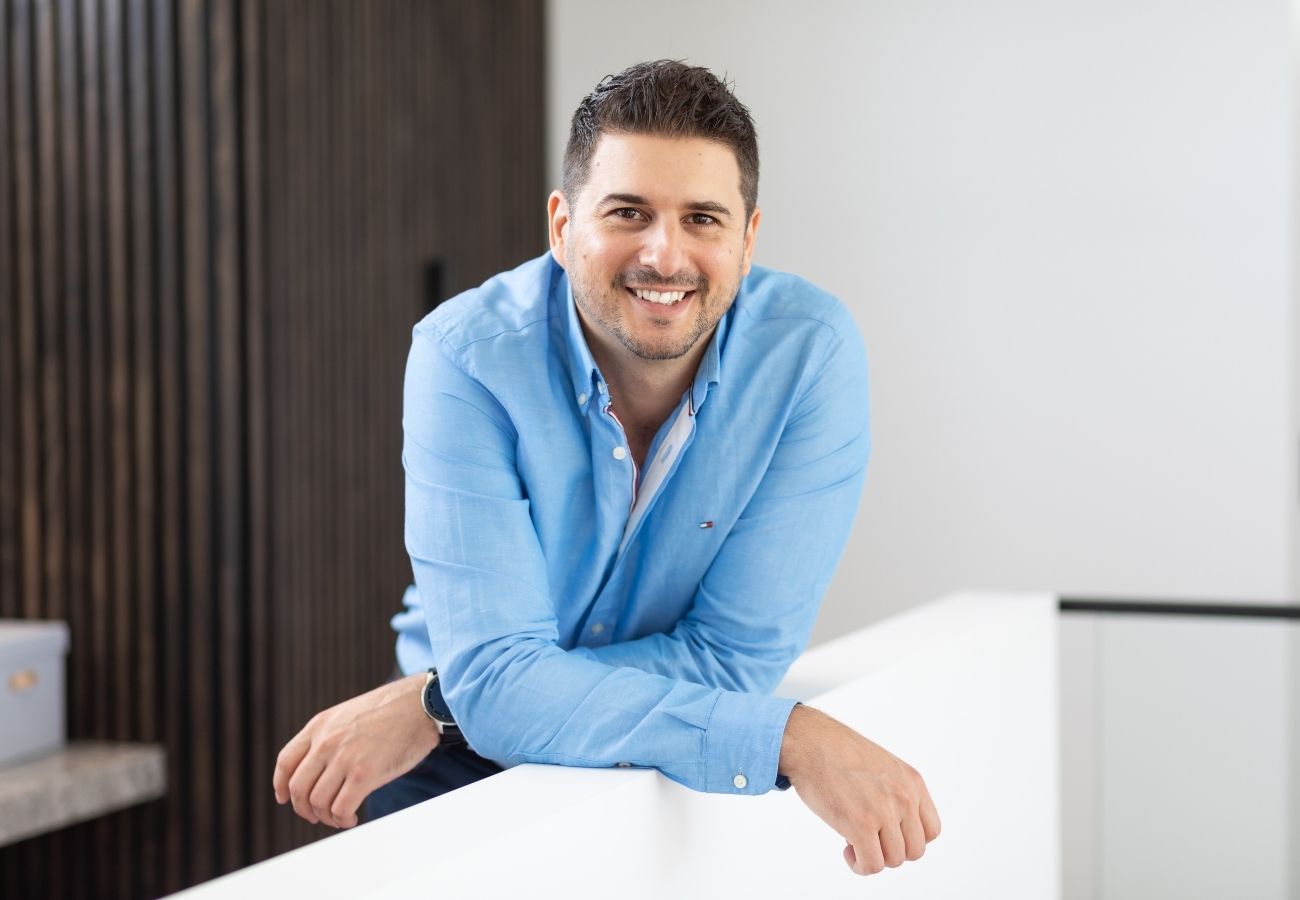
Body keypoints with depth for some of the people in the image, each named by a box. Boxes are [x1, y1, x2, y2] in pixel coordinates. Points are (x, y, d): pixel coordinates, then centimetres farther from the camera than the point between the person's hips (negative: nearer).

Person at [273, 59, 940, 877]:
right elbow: (497, 676, -24)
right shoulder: (466, 357, -18)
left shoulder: (812, 353, -16)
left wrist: (433, 703, -18)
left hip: (685, 773, 2)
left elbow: (733, 657, -15)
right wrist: (791, 736, -33)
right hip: (469, 770, -2)